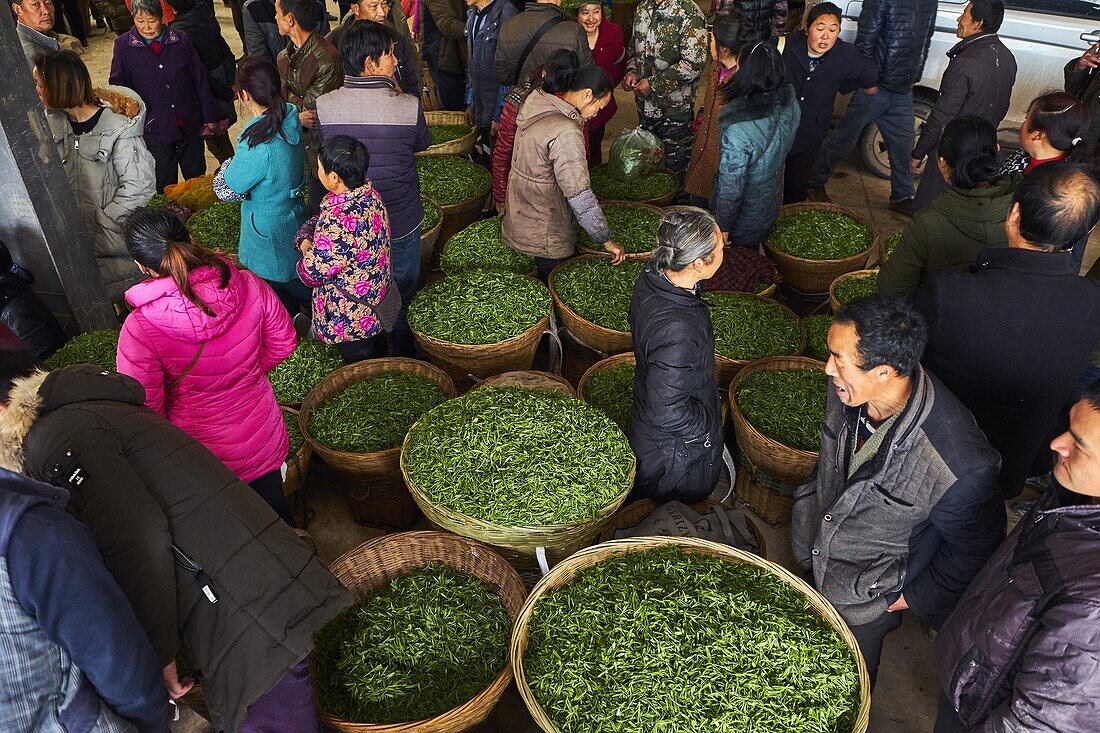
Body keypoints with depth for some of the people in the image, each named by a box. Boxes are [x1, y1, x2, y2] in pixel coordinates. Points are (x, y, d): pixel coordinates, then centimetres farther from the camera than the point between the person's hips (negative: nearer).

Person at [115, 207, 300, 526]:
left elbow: (144, 408, -19)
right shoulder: (247, 286, -21)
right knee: (274, 510, 29)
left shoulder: (139, 330, -29)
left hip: (204, 456, -3)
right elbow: (283, 342, -4)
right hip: (264, 439, 3)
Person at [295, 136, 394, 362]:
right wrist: (306, 240, -9)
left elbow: (313, 273, -23)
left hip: (351, 317, -8)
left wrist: (307, 256, -3)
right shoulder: (368, 194, -10)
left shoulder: (340, 223, -38)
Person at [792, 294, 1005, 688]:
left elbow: (972, 551, -18)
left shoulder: (962, 467, -39)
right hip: (812, 559, 5)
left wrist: (917, 598, -7)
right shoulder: (848, 390, -22)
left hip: (867, 597, -5)